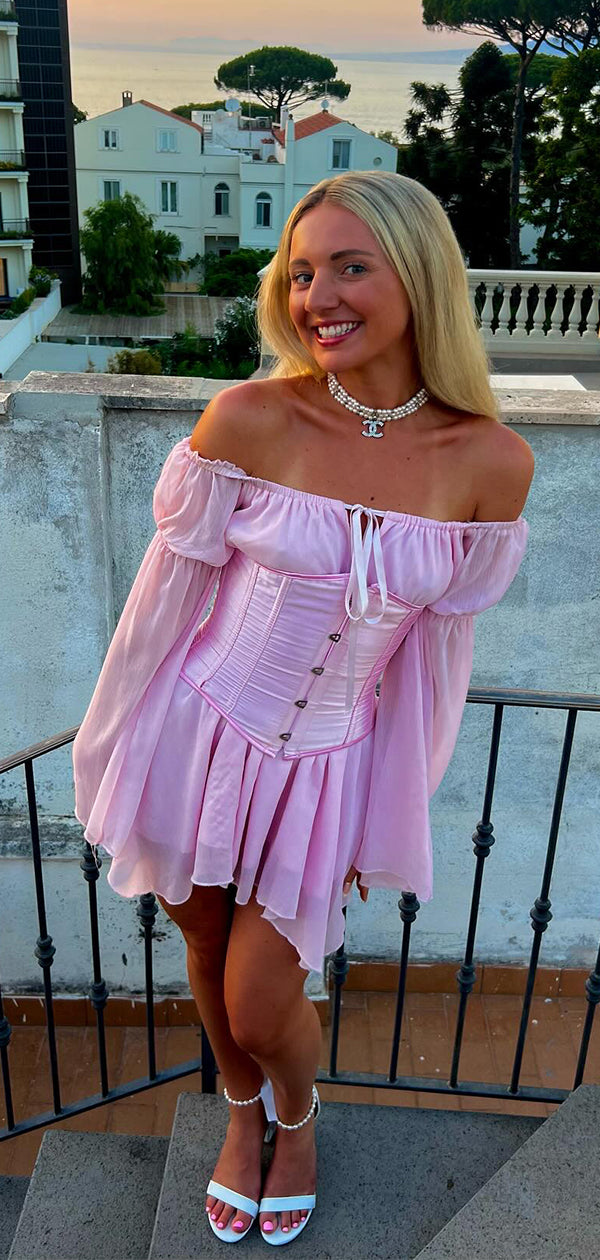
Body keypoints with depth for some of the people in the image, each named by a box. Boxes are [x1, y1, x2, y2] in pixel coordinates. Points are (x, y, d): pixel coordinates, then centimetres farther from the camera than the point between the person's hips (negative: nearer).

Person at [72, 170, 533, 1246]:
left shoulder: (491, 461, -12)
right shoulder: (247, 419, -16)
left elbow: (438, 640, -2)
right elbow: (172, 590, -6)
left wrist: (388, 816, 5)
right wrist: (117, 750, 3)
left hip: (324, 764, 0)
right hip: (198, 734, 1)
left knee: (262, 1010, 9)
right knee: (207, 953, 21)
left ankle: (298, 1115, 49)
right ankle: (243, 1114, 55)